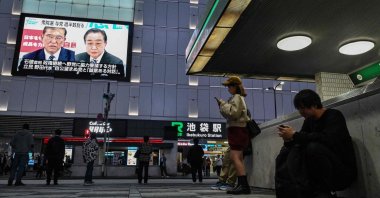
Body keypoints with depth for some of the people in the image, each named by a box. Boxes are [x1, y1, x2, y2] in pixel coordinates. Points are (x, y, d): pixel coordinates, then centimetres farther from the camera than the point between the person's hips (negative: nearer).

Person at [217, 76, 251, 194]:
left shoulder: (237, 97, -8)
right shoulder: (237, 98, 23)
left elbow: (233, 113, -21)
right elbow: (230, 115, 20)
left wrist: (223, 104, -11)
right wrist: (222, 105, 9)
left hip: (237, 129, -11)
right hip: (236, 129, 11)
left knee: (235, 157, -17)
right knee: (237, 158, 9)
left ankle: (244, 185, -20)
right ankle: (242, 185, 12)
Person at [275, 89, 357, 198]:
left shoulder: (334, 115, -10)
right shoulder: (309, 121, 8)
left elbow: (327, 139, -30)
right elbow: (301, 142, 5)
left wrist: (295, 135, -27)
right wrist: (289, 139, -17)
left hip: (344, 171, -6)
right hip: (320, 173, 6)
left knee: (313, 147, -33)